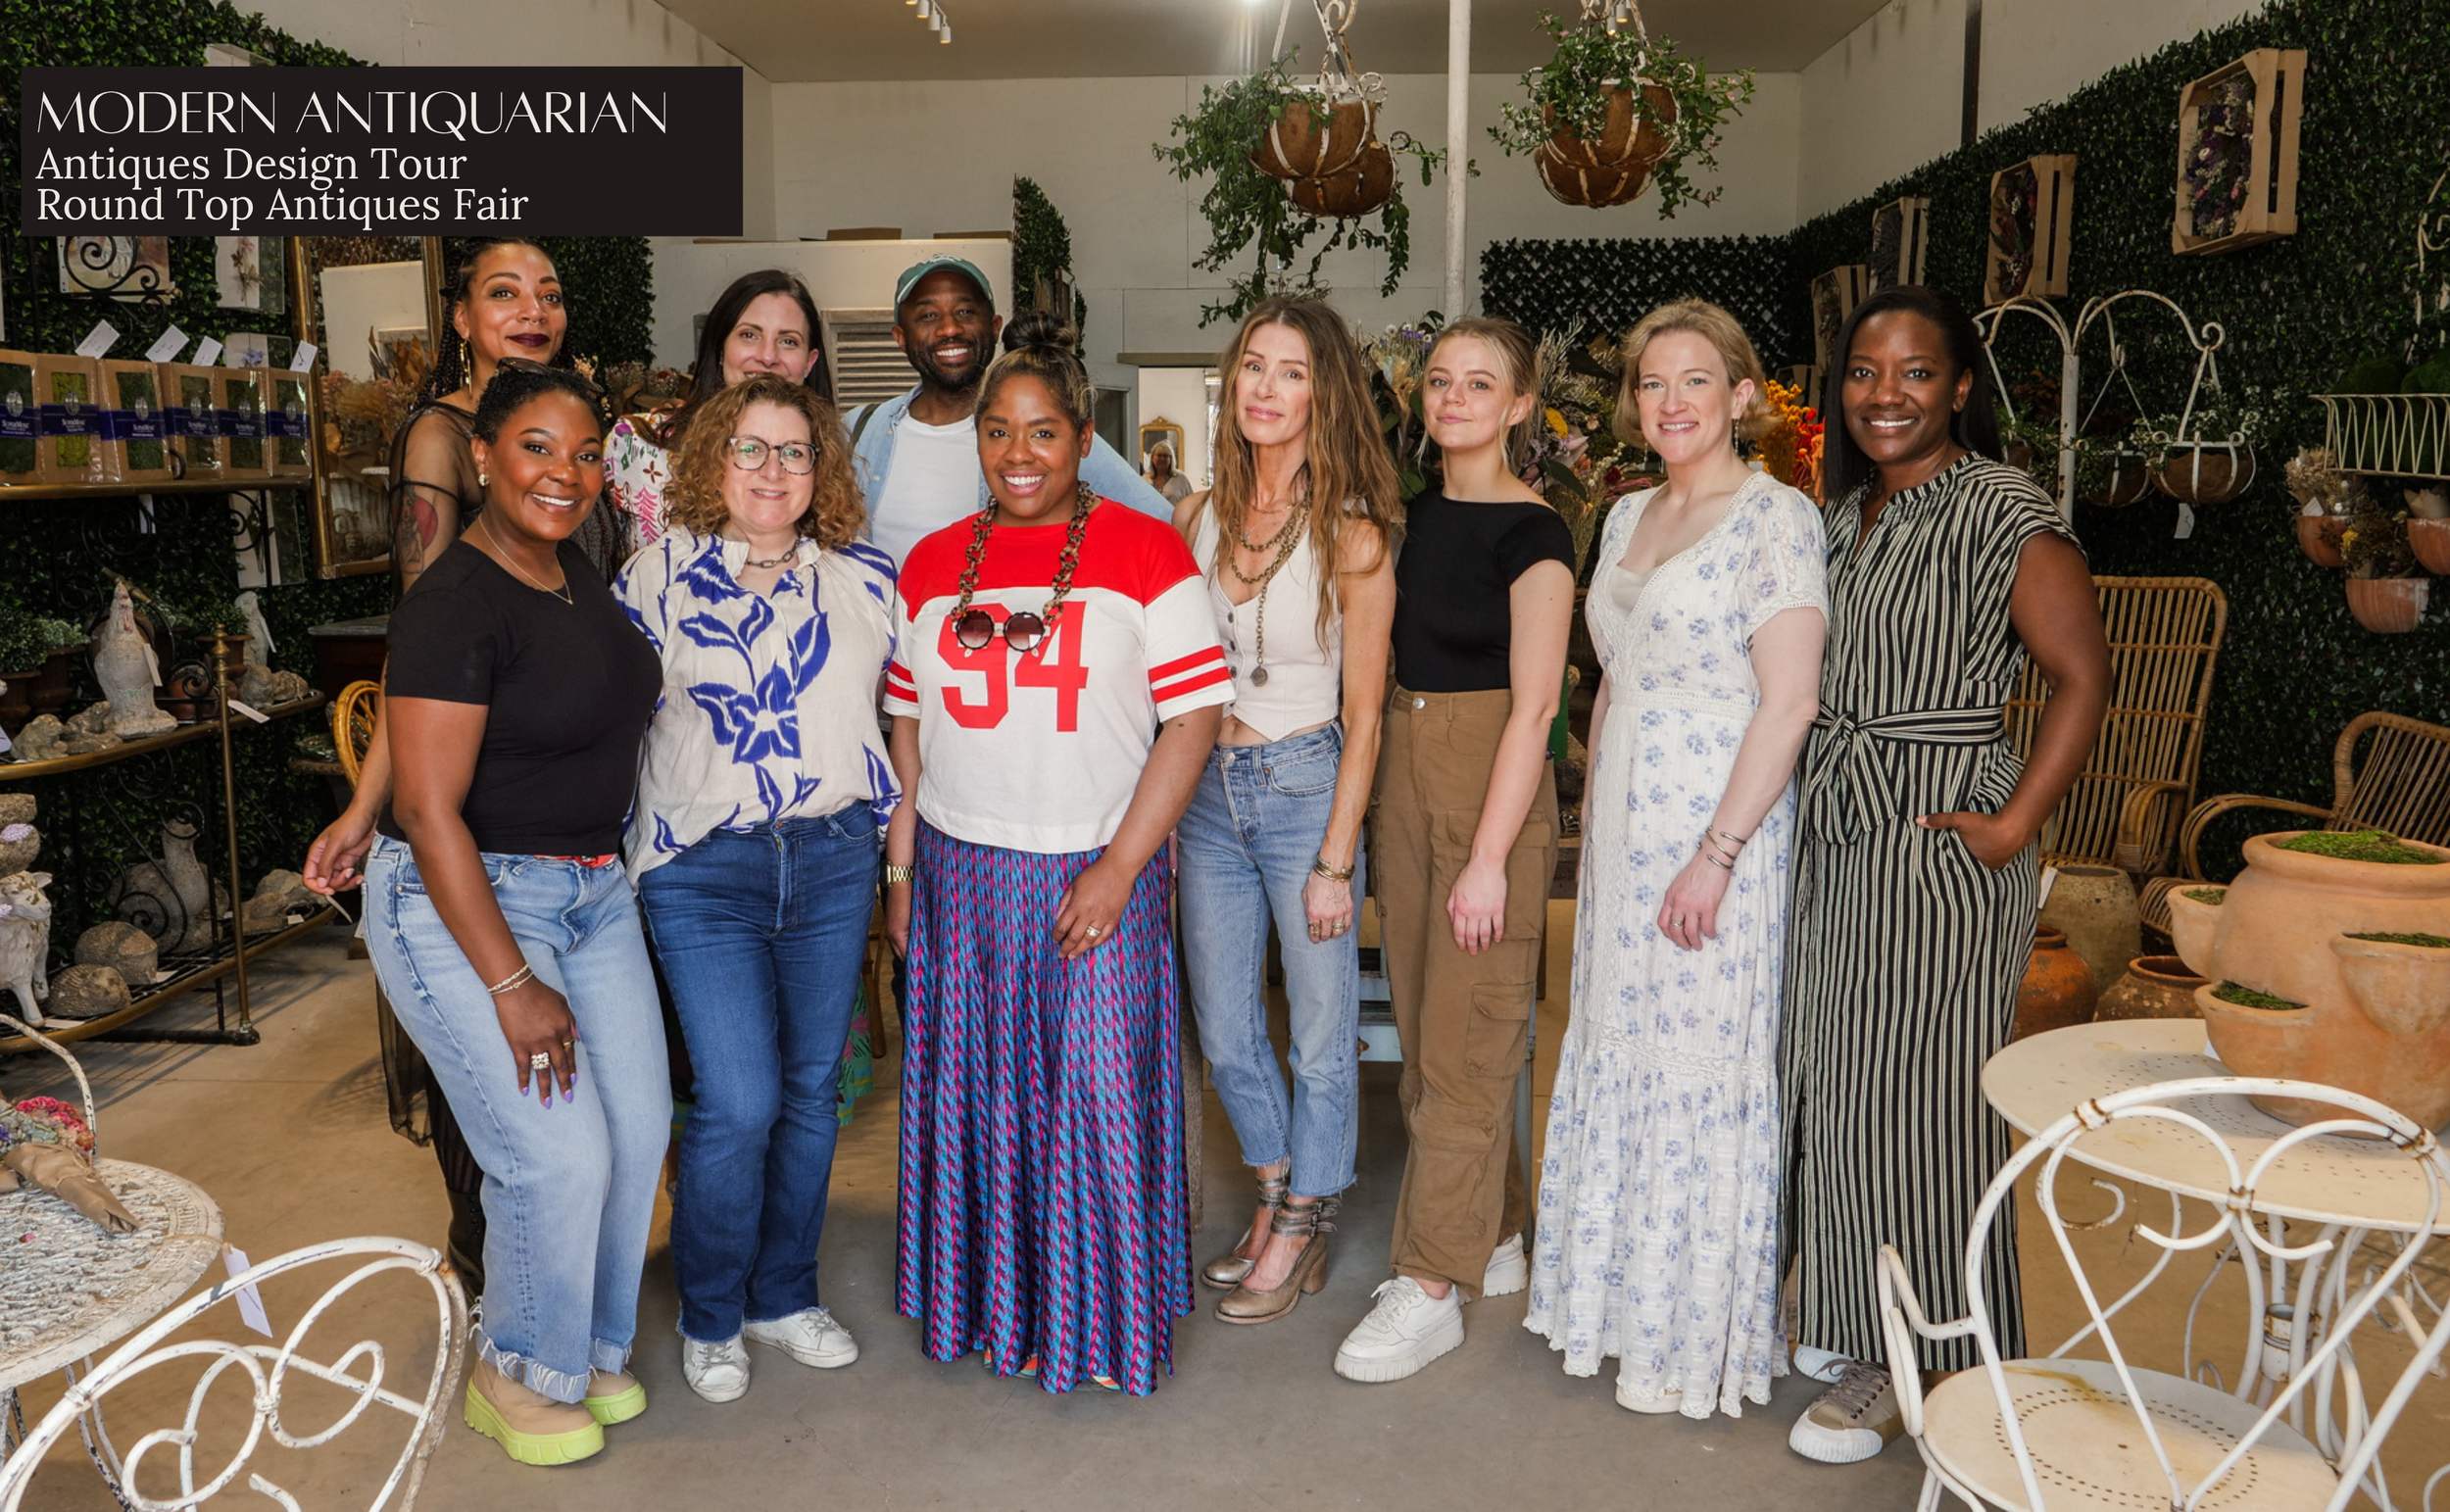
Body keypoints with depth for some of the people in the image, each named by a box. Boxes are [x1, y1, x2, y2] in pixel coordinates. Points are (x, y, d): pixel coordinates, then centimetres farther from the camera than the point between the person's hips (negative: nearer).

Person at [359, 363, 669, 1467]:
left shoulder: (579, 572, 6)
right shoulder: (452, 605, -19)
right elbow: (428, 809, -21)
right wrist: (511, 984, -20)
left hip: (593, 888, 8)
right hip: (464, 900, -8)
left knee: (638, 1127, 8)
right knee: (561, 1155, -7)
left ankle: (589, 1346, 31)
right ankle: (517, 1373, 20)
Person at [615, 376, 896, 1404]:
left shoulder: (865, 581, 5)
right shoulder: (658, 574, -1)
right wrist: (624, 849, -1)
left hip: (834, 863, 3)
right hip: (703, 868, -3)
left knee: (810, 1089, 11)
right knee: (739, 1102, -7)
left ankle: (785, 1296, 30)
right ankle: (710, 1317, 17)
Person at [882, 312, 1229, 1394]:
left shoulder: (1144, 553, -4)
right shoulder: (935, 565, 9)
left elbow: (1193, 719, -8)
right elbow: (909, 728, 13)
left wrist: (1119, 866, -14)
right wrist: (901, 868, 8)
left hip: (1096, 874, -4)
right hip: (960, 872, 4)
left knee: (1095, 1095, 2)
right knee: (977, 1094, 11)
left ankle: (1098, 1327, 22)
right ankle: (1000, 1309, 30)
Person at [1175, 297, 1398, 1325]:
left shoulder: (1351, 536, -9)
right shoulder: (1198, 518, 3)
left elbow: (1364, 719, -8)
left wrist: (1336, 861, -11)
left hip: (1306, 787, -4)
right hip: (1206, 793, 5)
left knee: (1322, 1036, 7)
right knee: (1224, 1033, 14)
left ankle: (1300, 1231, 27)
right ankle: (1277, 1201, 35)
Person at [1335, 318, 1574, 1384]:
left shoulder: (1531, 534, -11)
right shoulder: (1413, 515, 10)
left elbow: (1532, 706, -15)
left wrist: (1489, 857, -18)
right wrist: (1369, 812, 11)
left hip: (1491, 786, -8)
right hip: (1402, 774, 8)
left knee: (1462, 1043, -1)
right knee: (1422, 1027, 14)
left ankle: (1433, 1286, 9)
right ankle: (1493, 1235, 30)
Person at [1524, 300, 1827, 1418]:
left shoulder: (1775, 517, -10)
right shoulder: (1628, 517, 13)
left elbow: (1788, 704, -16)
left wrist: (1716, 855, -20)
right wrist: (1591, 812, 15)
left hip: (1716, 829, -7)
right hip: (1621, 825, 8)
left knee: (1700, 1070, 1)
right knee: (1616, 1059, 14)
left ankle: (1694, 1340, 18)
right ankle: (1619, 1304, 31)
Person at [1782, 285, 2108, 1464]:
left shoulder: (2006, 514, -11)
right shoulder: (1844, 512, 11)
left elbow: (2084, 676, -13)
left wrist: (2014, 827, -16)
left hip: (1939, 841, -7)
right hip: (1832, 832, 7)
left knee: (1914, 1095, 0)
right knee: (1830, 1078, 14)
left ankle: (1925, 1369, 16)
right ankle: (1851, 1326, 32)